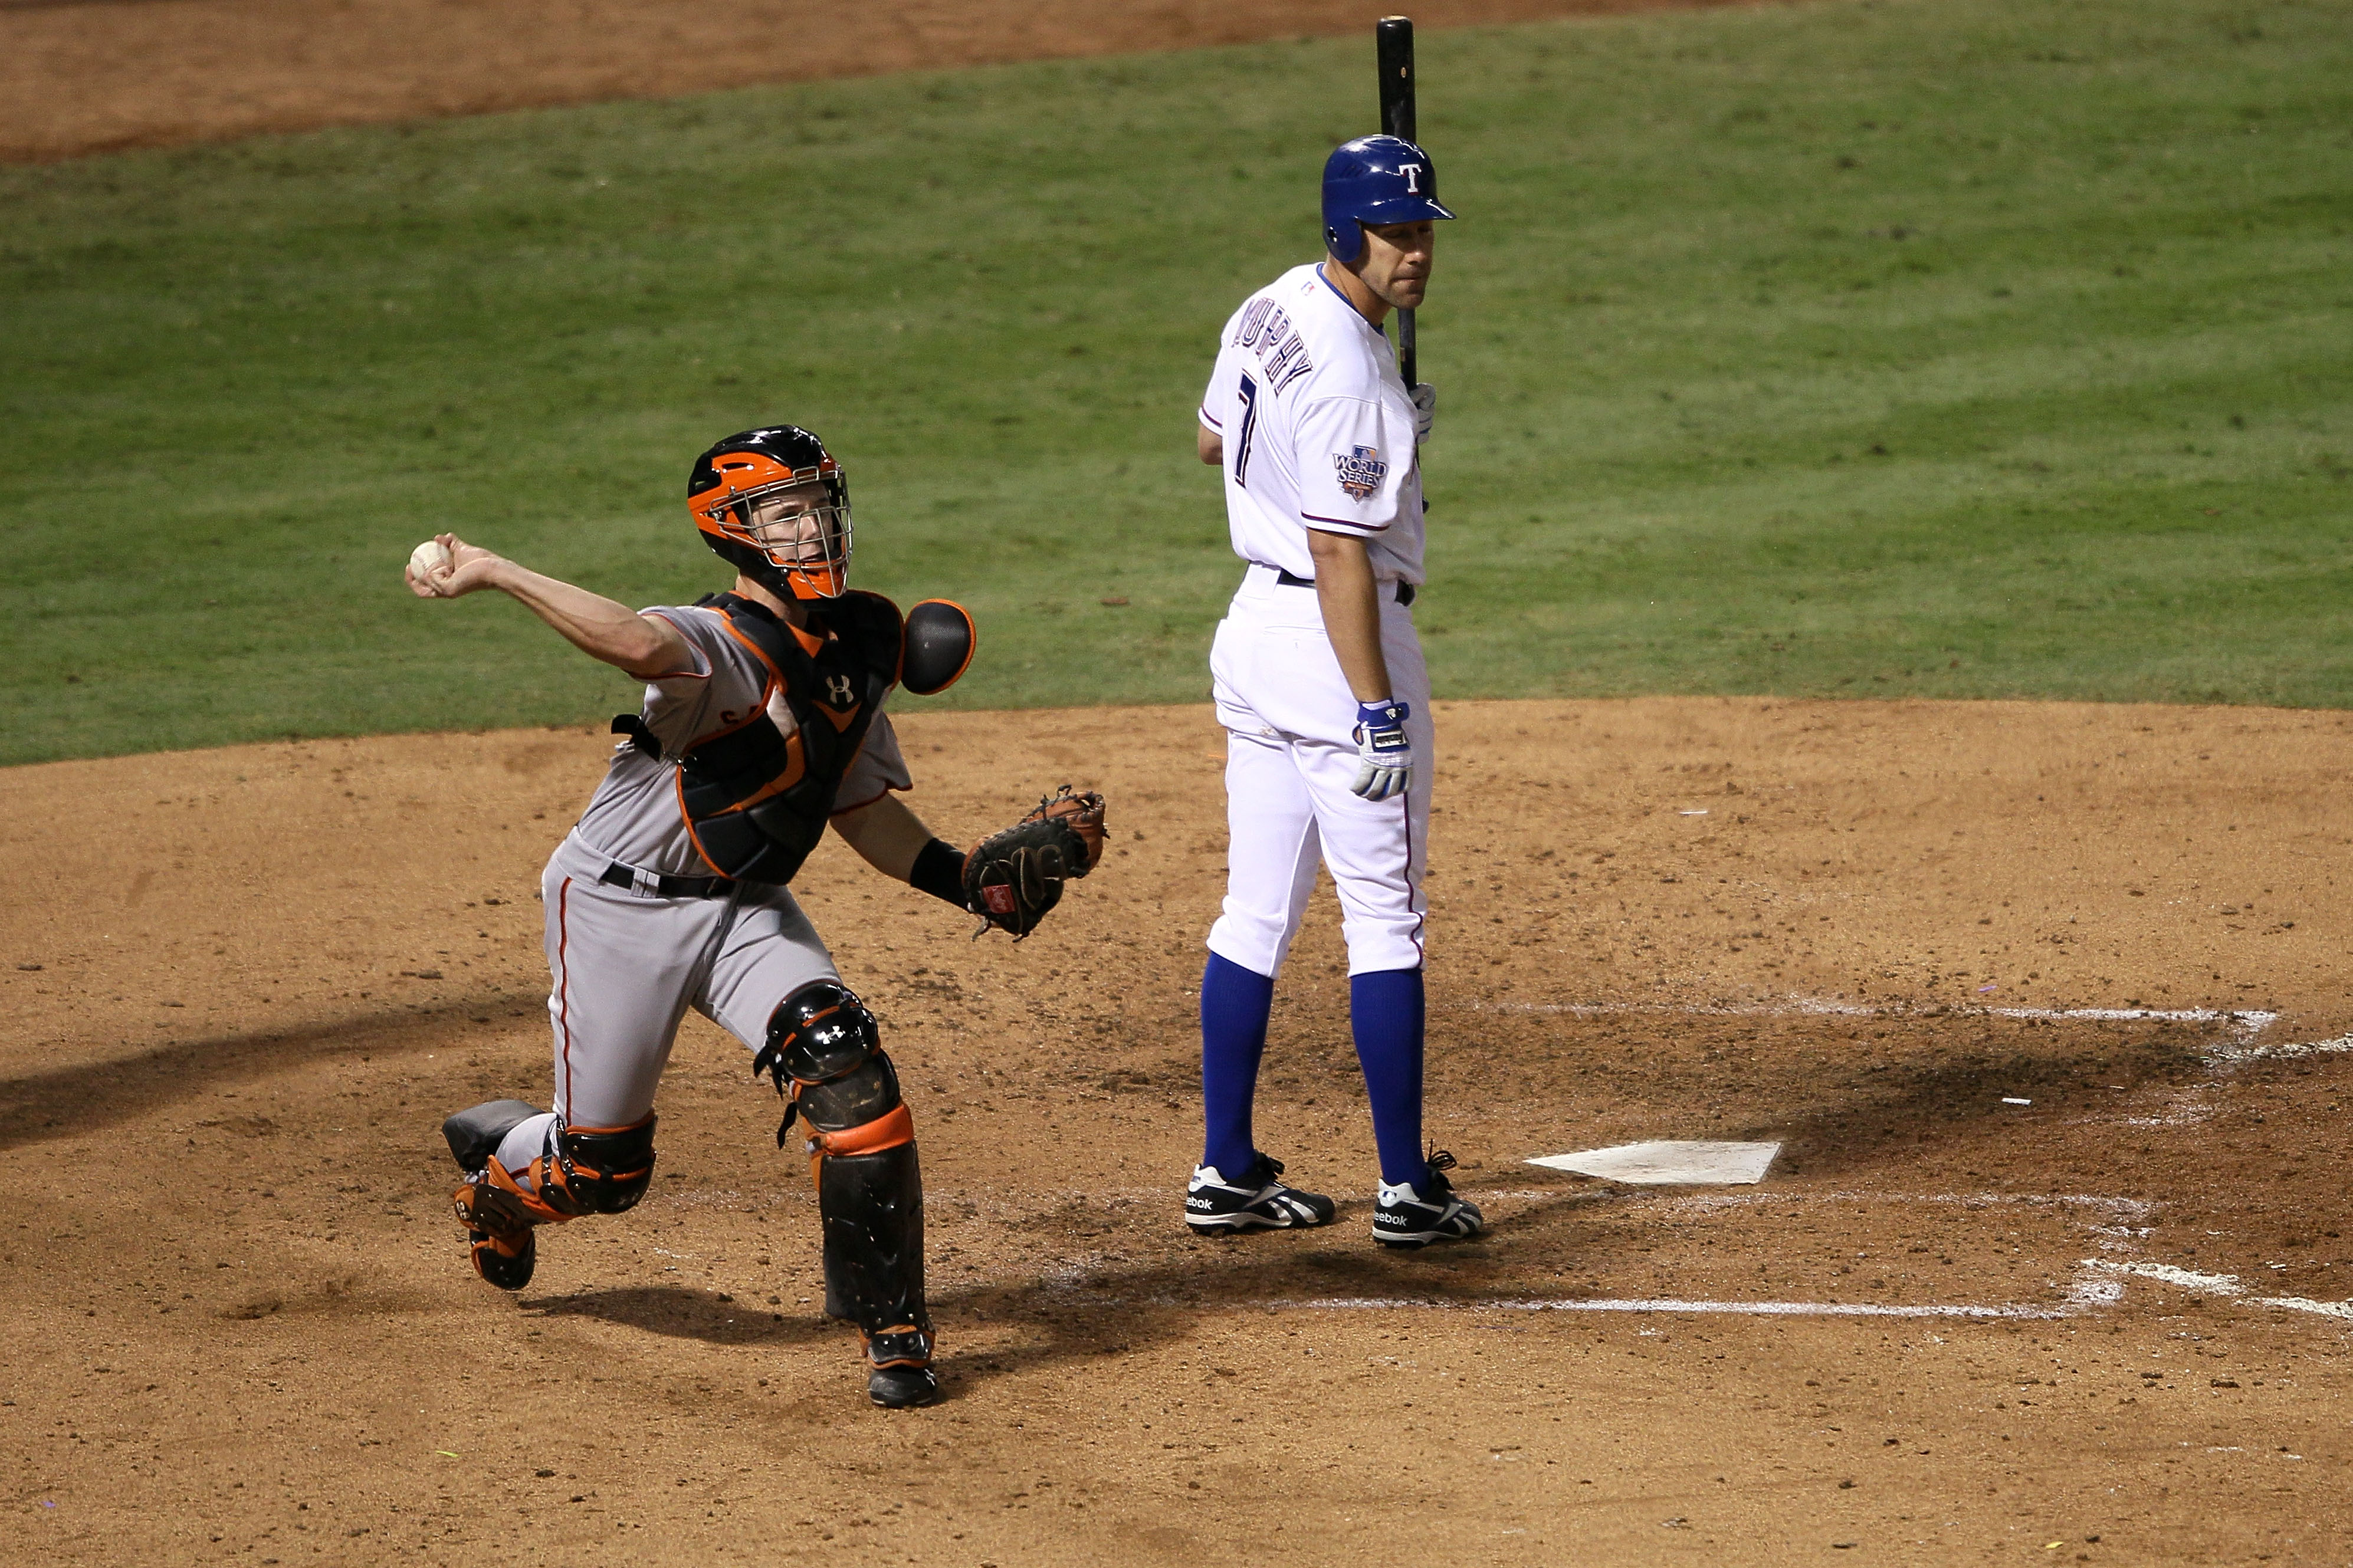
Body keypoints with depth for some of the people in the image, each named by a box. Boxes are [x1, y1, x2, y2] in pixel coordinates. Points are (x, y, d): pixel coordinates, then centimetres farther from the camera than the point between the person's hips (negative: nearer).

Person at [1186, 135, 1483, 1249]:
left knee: (1256, 910, 12)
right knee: (1384, 918, -2)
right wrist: (1377, 714, -24)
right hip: (1339, 644, -9)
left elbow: (1214, 442, 24)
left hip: (1255, 618, 9)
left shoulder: (1268, 312, 6)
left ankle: (1225, 1174, 16)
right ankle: (1406, 1190, 1)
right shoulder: (1347, 372, -22)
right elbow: (1340, 553, -24)